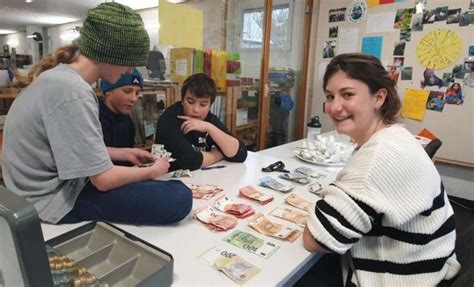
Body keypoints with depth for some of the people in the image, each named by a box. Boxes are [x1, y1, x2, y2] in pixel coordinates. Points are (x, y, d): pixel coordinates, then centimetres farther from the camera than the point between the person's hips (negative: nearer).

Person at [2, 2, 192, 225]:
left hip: (52, 186, 10)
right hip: (56, 201, -10)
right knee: (179, 197, -19)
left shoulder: (61, 75, 4)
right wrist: (152, 171, -8)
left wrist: (124, 154, 10)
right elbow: (104, 180, -24)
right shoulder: (72, 92, -27)